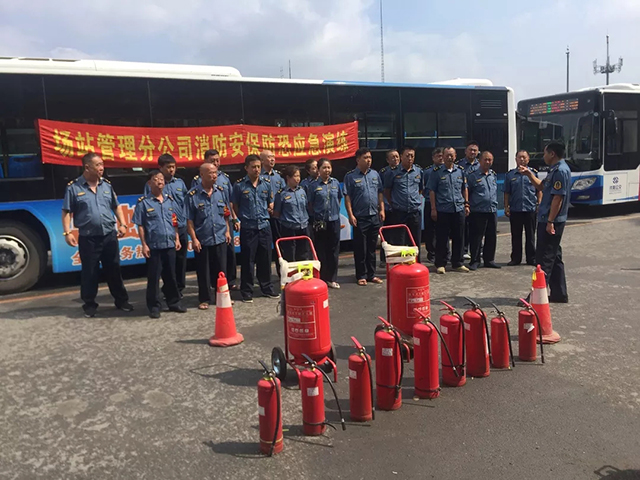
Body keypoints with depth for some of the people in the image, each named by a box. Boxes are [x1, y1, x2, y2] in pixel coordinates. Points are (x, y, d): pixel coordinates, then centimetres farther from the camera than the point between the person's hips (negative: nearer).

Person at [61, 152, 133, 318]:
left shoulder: (107, 185, 8)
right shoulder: (73, 187, -4)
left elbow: (116, 207, 14)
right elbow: (67, 212, -3)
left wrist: (123, 224, 3)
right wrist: (67, 232, -11)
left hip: (109, 235, 3)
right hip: (88, 238, -3)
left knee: (114, 270, 12)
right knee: (89, 272, 6)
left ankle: (122, 301, 24)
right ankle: (89, 304, 21)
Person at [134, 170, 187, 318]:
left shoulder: (170, 200, 8)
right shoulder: (143, 202, -5)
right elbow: (140, 226, -5)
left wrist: (177, 239, 8)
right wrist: (144, 245, -8)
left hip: (170, 244, 4)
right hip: (153, 245, -4)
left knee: (171, 275, 13)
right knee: (153, 277, 3)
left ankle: (174, 302, 25)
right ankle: (154, 306, 13)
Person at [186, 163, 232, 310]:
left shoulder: (221, 191, 3)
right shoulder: (193, 195, -9)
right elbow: (189, 220, -8)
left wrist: (227, 231, 6)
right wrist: (194, 239, -11)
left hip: (220, 238, 3)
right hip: (202, 240, -3)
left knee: (221, 270, 12)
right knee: (203, 272, 7)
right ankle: (205, 299, 20)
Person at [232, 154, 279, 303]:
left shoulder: (267, 183, 3)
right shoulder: (239, 185, -7)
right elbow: (235, 205, 3)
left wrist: (269, 210, 3)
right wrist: (244, 218, 4)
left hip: (265, 226, 3)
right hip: (248, 228, -3)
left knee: (265, 259, 12)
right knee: (247, 261, 3)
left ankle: (267, 288, 26)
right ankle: (247, 292, 14)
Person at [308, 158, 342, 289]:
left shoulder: (335, 183, 4)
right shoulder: (314, 185, -5)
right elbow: (310, 204, 0)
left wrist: (335, 211, 11)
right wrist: (315, 215, 1)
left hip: (334, 220, 3)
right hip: (319, 222, -3)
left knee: (334, 250, 8)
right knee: (321, 251, 5)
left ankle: (332, 278, 18)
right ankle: (322, 278, 15)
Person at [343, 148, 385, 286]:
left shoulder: (375, 174, 9)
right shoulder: (350, 176, -5)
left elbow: (380, 193, 13)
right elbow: (347, 197, -7)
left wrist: (382, 209, 5)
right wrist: (350, 215, -12)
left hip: (375, 216, 4)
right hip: (360, 217, -4)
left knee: (372, 248, 12)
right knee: (360, 248, 2)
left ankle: (371, 274, 21)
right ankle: (361, 276, 12)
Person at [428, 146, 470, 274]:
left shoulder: (460, 171, 10)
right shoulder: (436, 172, -1)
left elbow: (464, 189, 16)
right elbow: (432, 191, -1)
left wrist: (466, 204, 10)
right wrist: (433, 209, -7)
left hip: (459, 209, 4)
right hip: (442, 210, -3)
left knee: (458, 238, 8)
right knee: (441, 238, 1)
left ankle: (457, 263, 19)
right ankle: (440, 264, 11)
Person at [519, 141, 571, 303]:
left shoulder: (560, 171, -17)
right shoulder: (556, 170, 15)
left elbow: (558, 197, -22)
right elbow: (542, 186, 26)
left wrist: (550, 221, -23)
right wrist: (529, 174, 16)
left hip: (551, 221, -10)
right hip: (548, 220, 10)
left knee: (544, 258, -6)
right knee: (554, 257, 14)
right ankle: (559, 294, 21)